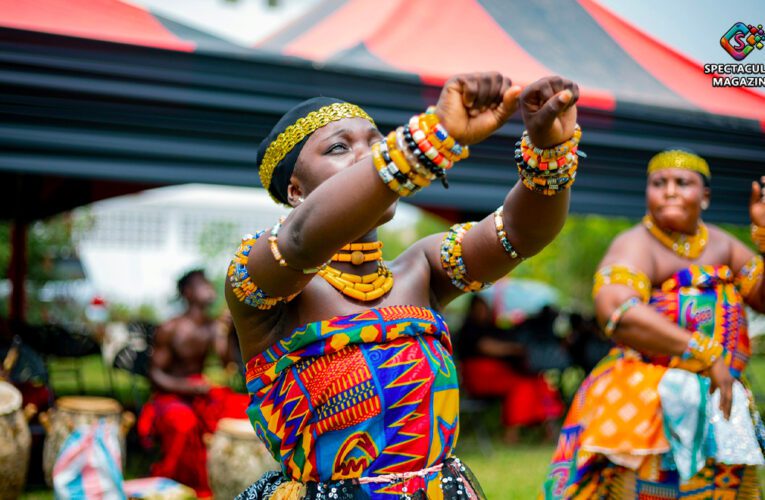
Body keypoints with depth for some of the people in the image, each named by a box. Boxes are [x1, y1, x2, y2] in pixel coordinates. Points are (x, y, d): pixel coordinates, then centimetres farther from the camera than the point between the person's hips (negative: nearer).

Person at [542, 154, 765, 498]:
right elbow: (617, 311, -28)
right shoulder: (637, 245, -10)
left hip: (719, 407, 7)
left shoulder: (720, 245, 12)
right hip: (646, 405, -7)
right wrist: (706, 356, -27)